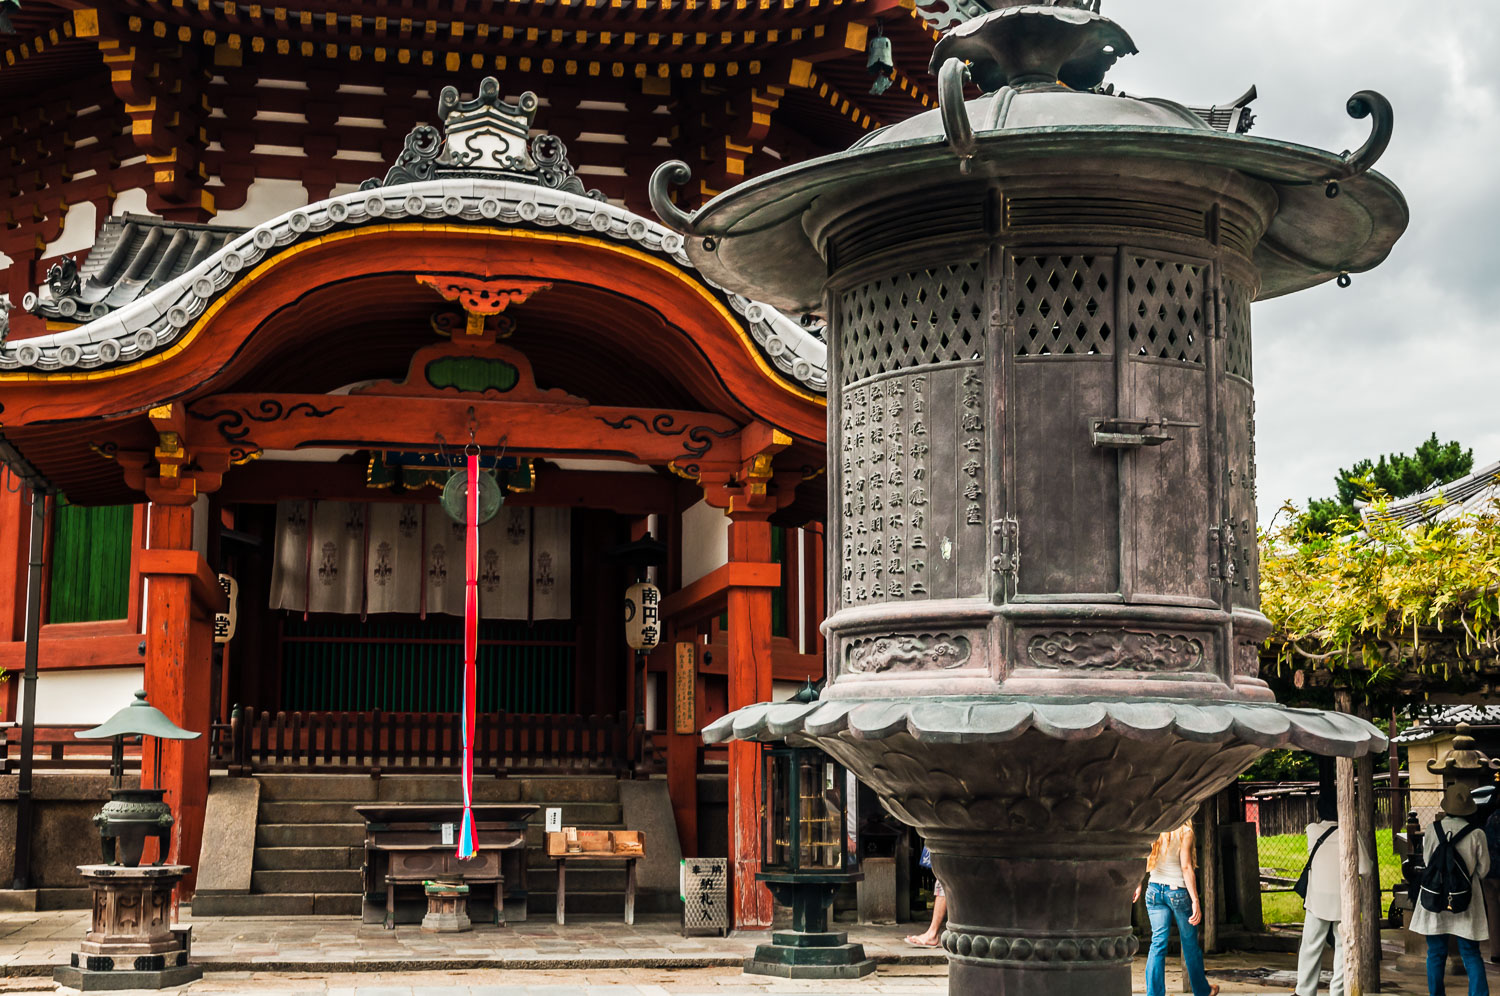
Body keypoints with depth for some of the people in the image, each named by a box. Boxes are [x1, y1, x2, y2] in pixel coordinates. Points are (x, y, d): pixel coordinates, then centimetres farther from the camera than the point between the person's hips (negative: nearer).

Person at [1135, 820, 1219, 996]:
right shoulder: (1185, 832, -11)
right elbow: (1186, 868, -14)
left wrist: (1139, 886, 19)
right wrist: (1195, 901, -14)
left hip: (1154, 890, 3)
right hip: (1178, 891, -3)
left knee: (1158, 943, 3)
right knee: (1190, 944, 12)